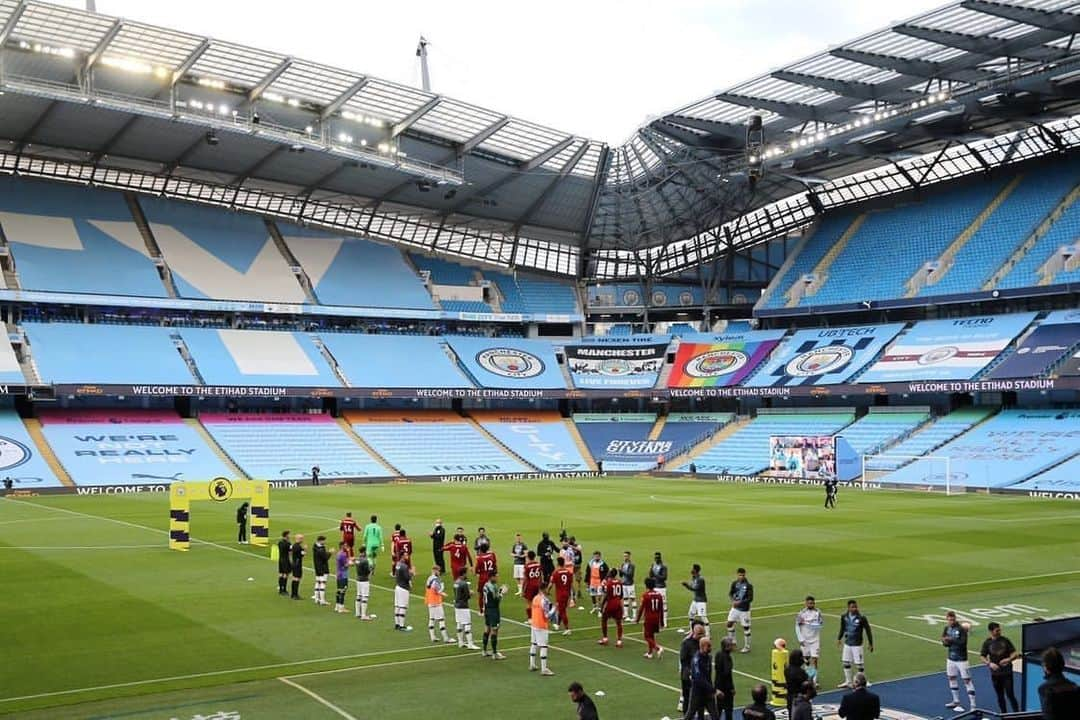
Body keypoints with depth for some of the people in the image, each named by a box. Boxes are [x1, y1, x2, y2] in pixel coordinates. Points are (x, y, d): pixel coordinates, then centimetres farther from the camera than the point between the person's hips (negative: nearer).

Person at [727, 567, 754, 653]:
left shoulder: (748, 585, -15)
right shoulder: (734, 583, -1)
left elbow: (750, 598, -16)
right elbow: (730, 593, 9)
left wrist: (740, 602, -24)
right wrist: (733, 600, -11)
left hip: (744, 609, -5)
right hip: (735, 608, 5)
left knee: (746, 627, 3)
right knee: (729, 623, 4)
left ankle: (747, 647, 17)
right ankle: (732, 642, 22)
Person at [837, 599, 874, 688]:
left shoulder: (861, 618, -15)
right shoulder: (844, 617, -3)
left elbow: (868, 630, -8)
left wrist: (870, 643, -6)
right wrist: (839, 638, 17)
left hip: (857, 644, -5)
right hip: (847, 643, 5)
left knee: (859, 664, -3)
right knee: (846, 663, 12)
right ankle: (848, 682, 27)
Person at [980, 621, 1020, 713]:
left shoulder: (1005, 640, -4)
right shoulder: (987, 642, -2)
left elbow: (1015, 653, -2)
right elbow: (982, 656, 3)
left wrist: (1009, 659, -21)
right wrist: (989, 663, -15)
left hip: (1007, 672, -2)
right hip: (995, 673, 2)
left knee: (1010, 694, -4)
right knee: (1000, 696, 10)